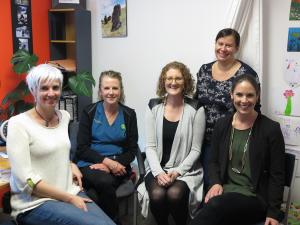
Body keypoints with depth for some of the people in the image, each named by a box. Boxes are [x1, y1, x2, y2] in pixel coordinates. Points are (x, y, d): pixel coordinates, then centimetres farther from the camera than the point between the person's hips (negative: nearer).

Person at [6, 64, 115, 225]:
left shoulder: (64, 116, 8)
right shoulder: (18, 124, -11)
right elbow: (25, 179, -16)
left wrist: (70, 165, 6)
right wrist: (69, 198, -15)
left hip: (71, 193, 6)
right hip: (36, 202, -6)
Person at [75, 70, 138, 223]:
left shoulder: (129, 114, 7)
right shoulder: (89, 112, 3)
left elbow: (132, 150, 4)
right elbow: (82, 149, -1)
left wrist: (110, 165, -13)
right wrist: (106, 161, -17)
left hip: (118, 165, 1)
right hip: (90, 164, -1)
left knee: (107, 181, -31)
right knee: (105, 182, -32)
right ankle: (113, 221, -11)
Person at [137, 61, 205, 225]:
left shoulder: (195, 109, -3)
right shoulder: (154, 106, 3)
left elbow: (196, 150, -3)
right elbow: (150, 146, 0)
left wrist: (177, 172, -14)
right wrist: (158, 172, -14)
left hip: (185, 170, -1)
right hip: (158, 169, 2)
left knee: (175, 194, -30)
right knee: (157, 195, -28)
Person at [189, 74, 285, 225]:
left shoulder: (271, 129, -3)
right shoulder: (222, 125, 9)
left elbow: (277, 175, -3)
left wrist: (273, 212, -9)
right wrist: (215, 183, -5)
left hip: (255, 197, -3)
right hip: (224, 191, 3)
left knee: (215, 206, -34)